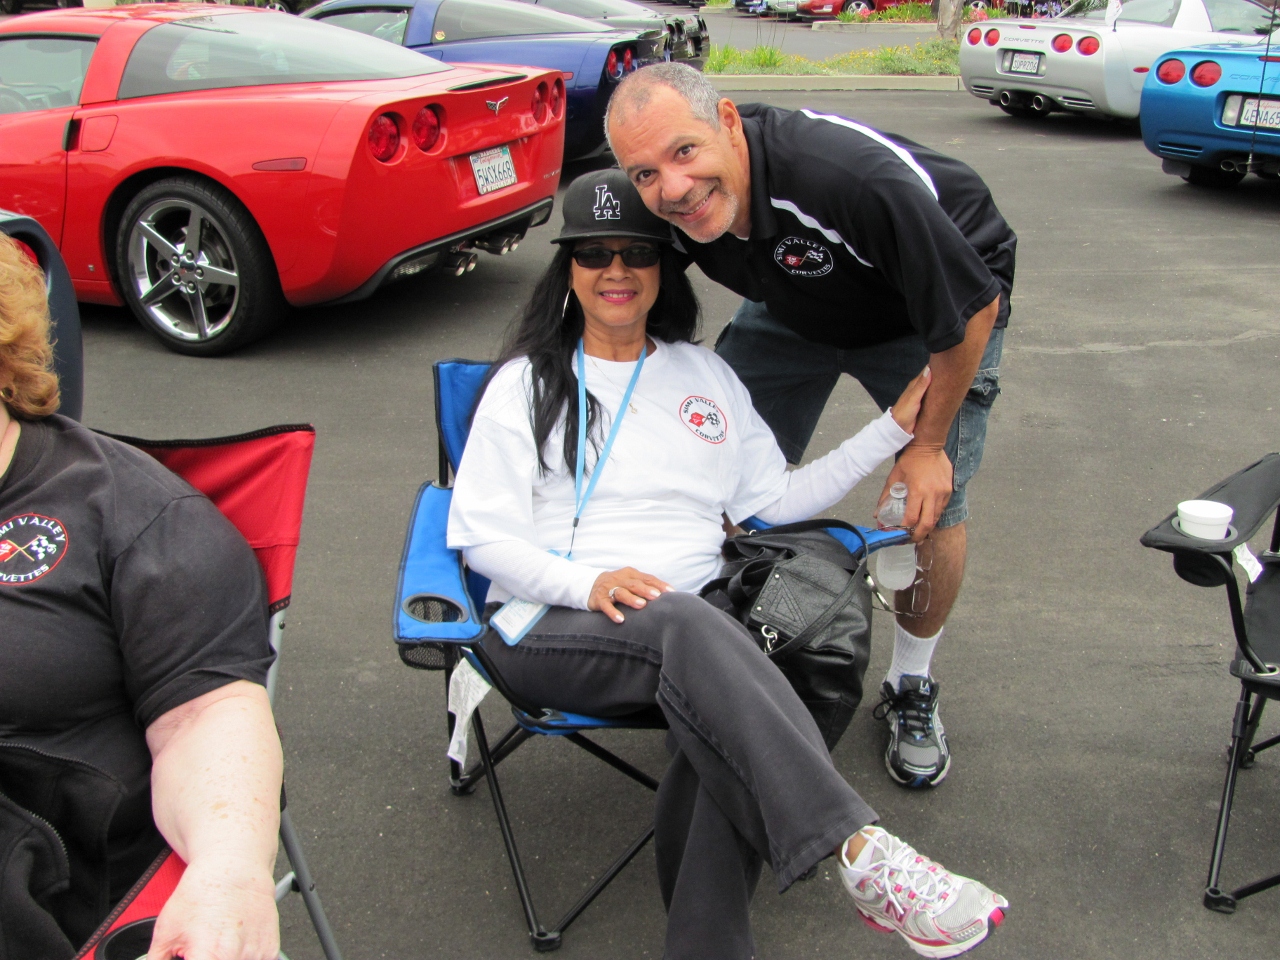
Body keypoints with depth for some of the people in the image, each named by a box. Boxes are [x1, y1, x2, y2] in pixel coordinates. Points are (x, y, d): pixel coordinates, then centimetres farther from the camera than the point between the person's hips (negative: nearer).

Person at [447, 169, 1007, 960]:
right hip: (553, 628, -3)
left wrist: (894, 429, 11)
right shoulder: (528, 383, 12)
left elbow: (778, 498, 17)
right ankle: (863, 856, -44)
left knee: (722, 709, -35)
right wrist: (588, 583, -16)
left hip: (693, 624, 3)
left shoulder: (706, 376, 23)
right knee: (688, 626, -37)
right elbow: (483, 536, 3)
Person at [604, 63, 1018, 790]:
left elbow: (971, 308, -28)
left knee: (933, 508, -11)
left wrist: (928, 444, -19)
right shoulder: (667, 210, -25)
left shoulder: (855, 181, -42)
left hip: (936, 305, -4)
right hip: (794, 303, 5)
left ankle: (912, 688, 14)